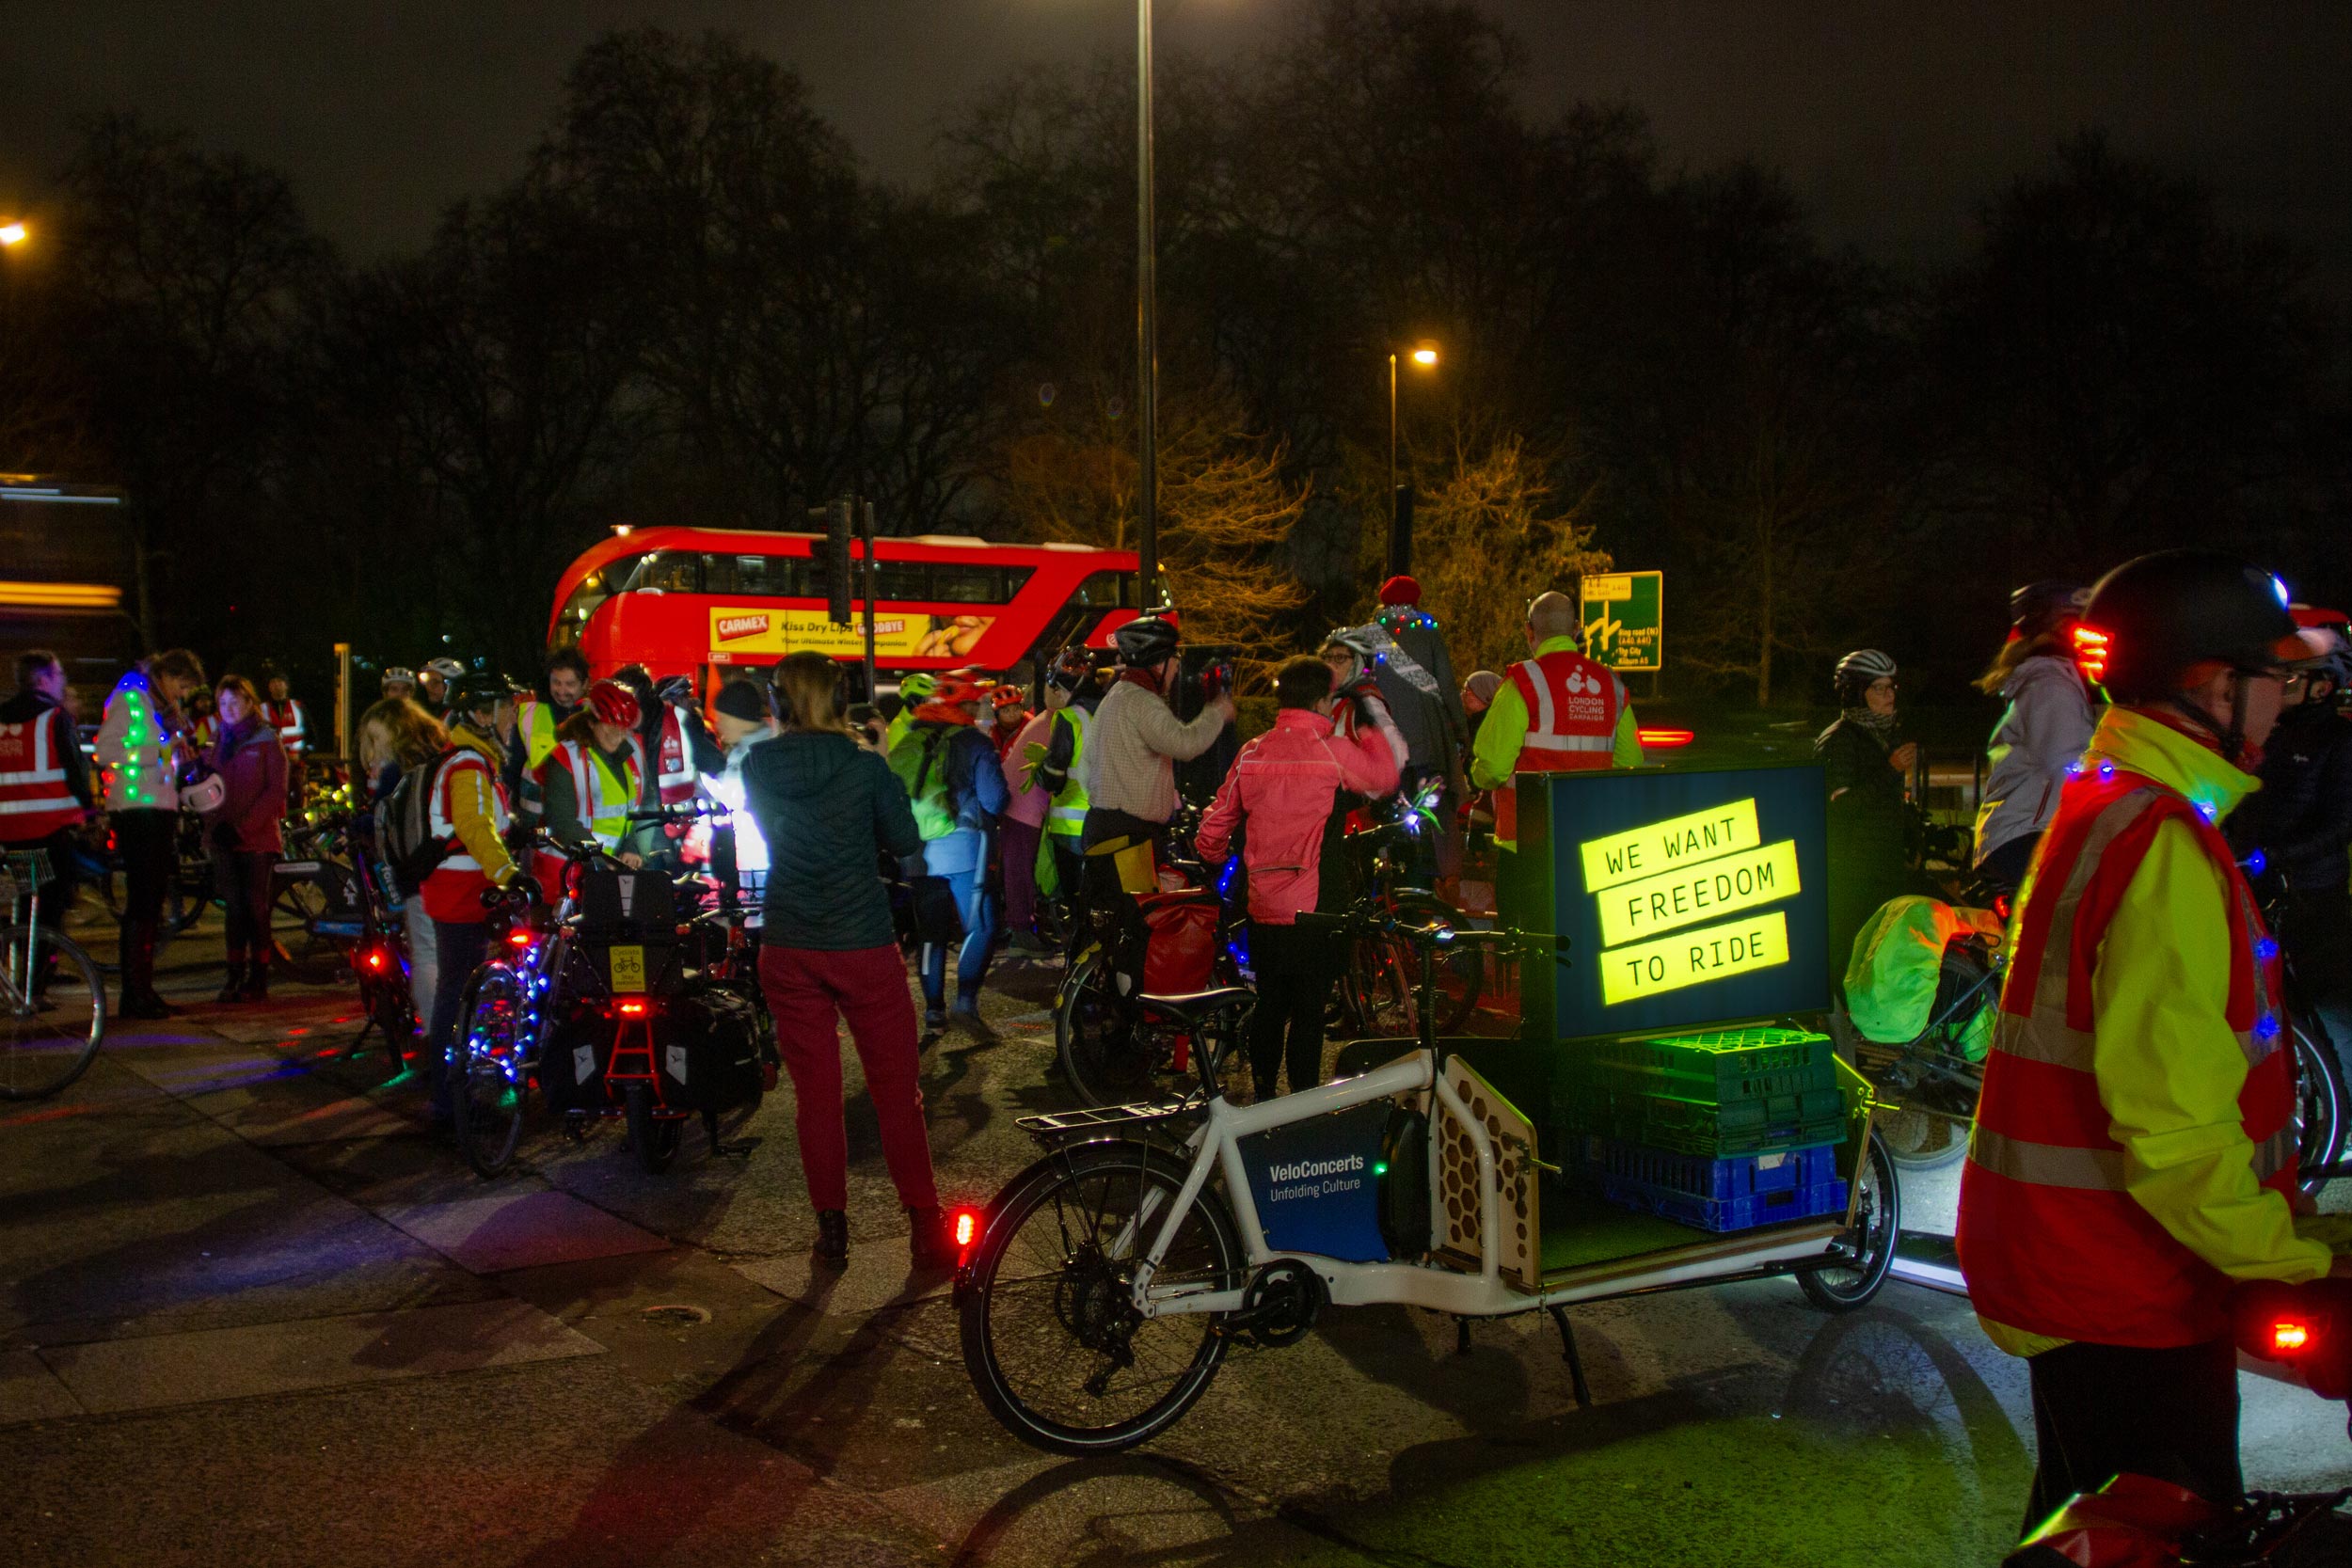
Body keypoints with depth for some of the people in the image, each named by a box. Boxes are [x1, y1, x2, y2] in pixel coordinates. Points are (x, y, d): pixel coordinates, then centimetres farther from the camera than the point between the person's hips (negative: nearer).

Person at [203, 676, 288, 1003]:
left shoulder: (268, 740, -1)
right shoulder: (219, 741, 15)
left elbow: (276, 791, -7)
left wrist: (244, 826, -15)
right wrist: (215, 824, -3)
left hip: (257, 838, -4)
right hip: (223, 839, 4)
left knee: (256, 907, -2)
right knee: (234, 908, 6)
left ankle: (258, 979, 4)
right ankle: (235, 976, 10)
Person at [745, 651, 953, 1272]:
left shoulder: (757, 768, -1)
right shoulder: (864, 766, -10)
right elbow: (905, 841, 0)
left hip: (788, 951, 3)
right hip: (864, 946, -2)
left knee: (815, 1093, 10)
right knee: (897, 1091, 7)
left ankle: (832, 1230, 15)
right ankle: (925, 1227, 10)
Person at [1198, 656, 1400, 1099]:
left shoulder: (1251, 754, 3)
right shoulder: (1334, 751, -10)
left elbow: (1213, 829, 7)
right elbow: (1385, 776, 8)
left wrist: (1217, 863, 26)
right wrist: (1371, 727, 19)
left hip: (1262, 908, 5)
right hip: (1313, 908, -4)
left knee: (1269, 1006, 15)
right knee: (1309, 1011, 3)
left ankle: (1263, 1099, 24)